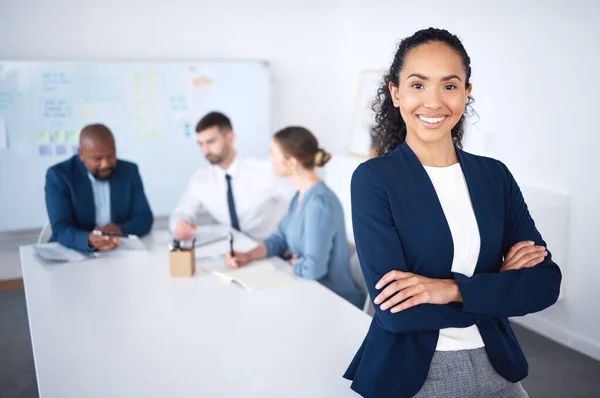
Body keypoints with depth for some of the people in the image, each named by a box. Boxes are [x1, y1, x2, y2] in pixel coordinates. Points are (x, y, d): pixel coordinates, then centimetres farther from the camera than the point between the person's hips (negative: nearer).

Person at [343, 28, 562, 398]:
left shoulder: (495, 175, 0)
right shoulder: (372, 179, -14)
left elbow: (546, 281, -7)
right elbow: (394, 309, -21)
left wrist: (451, 289, -22)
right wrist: (500, 285, -12)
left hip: (494, 366, 5)